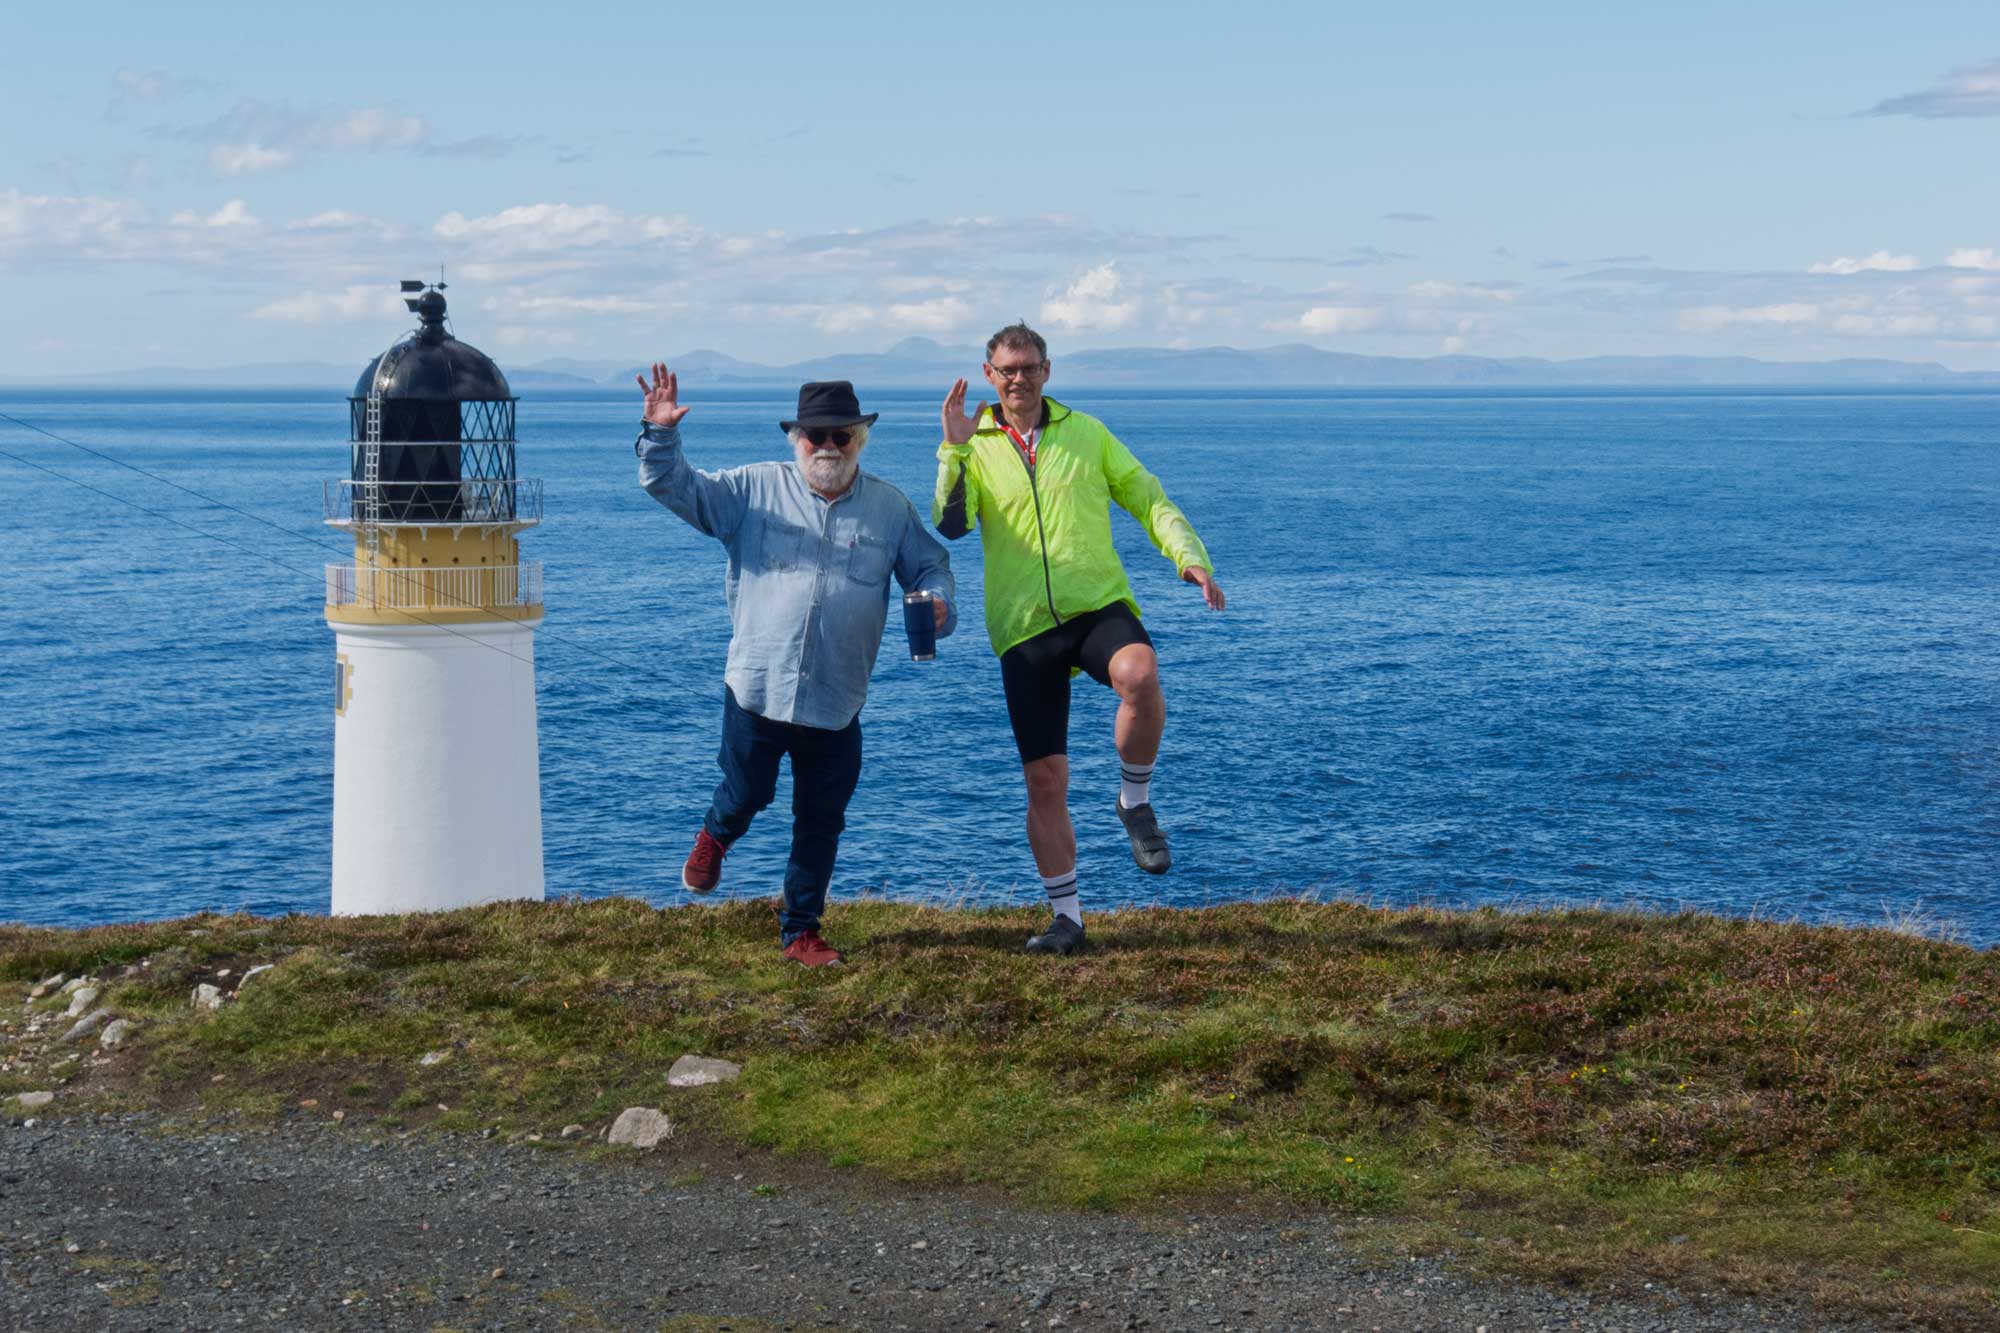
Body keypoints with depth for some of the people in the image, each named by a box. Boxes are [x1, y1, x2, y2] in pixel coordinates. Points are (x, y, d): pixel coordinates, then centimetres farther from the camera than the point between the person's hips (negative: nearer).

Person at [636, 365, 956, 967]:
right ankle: (715, 835, 46)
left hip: (837, 704, 2)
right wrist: (661, 434, -19)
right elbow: (675, 488, -2)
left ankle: (801, 933, 23)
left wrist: (939, 603, -6)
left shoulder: (890, 507, 7)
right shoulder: (755, 489, 1)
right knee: (747, 794, 8)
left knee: (820, 824, 7)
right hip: (757, 688, -1)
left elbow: (930, 567, 16)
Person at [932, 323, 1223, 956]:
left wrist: (1190, 557, -2)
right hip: (1025, 629, 1)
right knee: (1045, 779, 0)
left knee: (1139, 677, -35)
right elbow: (950, 525, -9)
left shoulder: (1086, 433, 10)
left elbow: (1148, 498, 13)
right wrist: (955, 448, -19)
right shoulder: (976, 450, 7)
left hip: (1099, 605, 0)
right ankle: (1066, 917, 16)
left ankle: (1135, 802, -9)